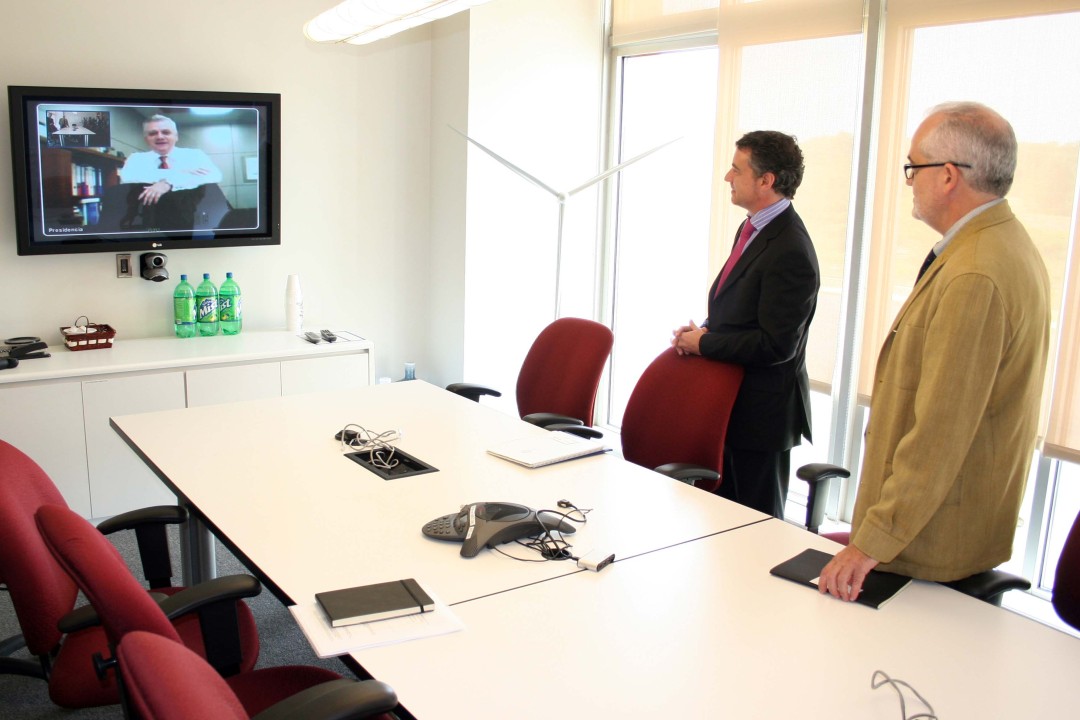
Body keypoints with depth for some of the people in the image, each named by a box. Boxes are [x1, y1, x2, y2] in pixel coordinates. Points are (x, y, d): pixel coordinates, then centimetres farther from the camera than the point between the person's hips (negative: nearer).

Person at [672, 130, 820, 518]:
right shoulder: (752, 227, 10)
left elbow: (776, 344, -24)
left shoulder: (790, 251, -22)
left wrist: (703, 343, -15)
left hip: (762, 411, -9)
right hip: (733, 400, 10)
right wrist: (703, 331, 1)